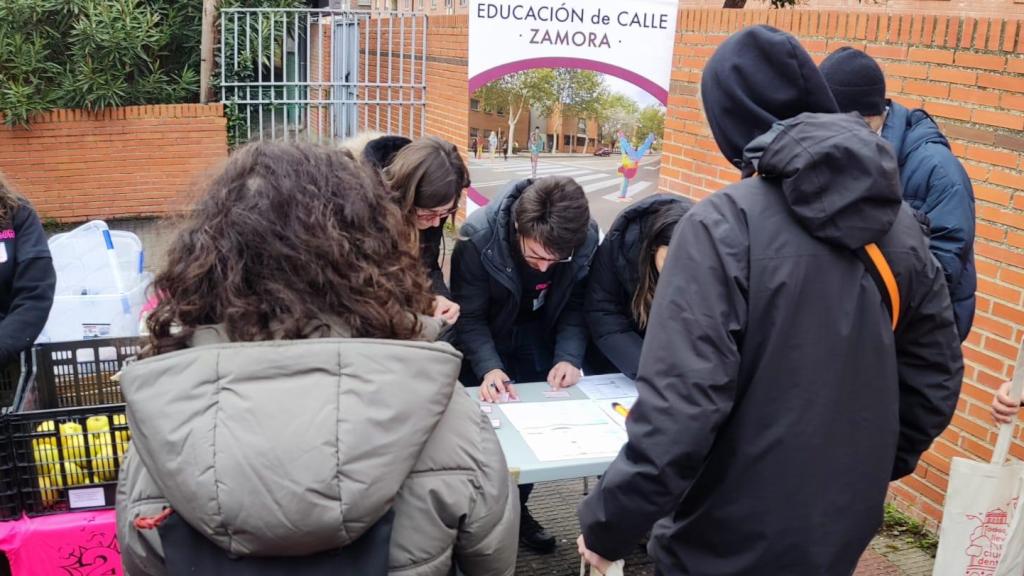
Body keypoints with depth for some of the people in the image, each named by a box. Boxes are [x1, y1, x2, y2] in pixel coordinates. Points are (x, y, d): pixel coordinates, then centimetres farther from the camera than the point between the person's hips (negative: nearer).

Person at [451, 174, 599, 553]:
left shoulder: (587, 239, -25)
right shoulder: (479, 237, -33)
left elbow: (577, 305, -13)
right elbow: (469, 317, -25)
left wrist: (569, 356, -30)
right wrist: (488, 368, -41)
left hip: (540, 335, 3)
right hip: (487, 336, -2)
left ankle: (515, 507, 21)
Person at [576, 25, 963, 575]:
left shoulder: (724, 225, -21)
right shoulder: (899, 223, -2)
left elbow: (680, 404, -26)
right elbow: (935, 378, 7)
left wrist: (608, 524, -14)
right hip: (844, 529, 6)